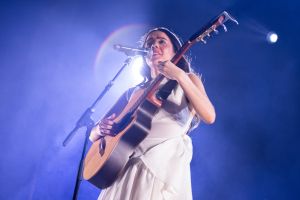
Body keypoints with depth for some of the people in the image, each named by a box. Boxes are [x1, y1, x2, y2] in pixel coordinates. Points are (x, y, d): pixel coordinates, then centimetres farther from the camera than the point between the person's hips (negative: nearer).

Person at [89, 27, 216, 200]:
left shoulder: (188, 80, 11)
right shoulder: (134, 92, 16)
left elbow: (209, 117, -8)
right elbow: (94, 136, 17)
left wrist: (180, 76, -15)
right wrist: (102, 129, -6)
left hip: (167, 162, -3)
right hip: (128, 165, 3)